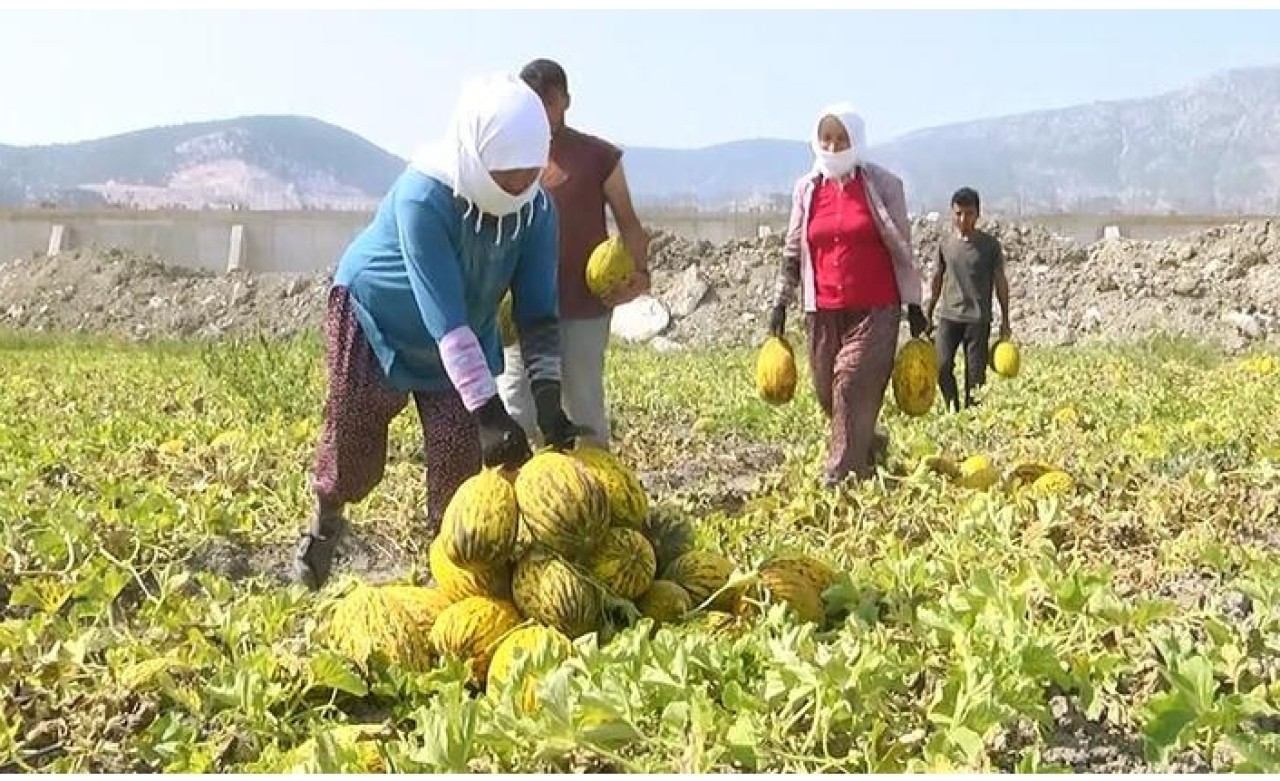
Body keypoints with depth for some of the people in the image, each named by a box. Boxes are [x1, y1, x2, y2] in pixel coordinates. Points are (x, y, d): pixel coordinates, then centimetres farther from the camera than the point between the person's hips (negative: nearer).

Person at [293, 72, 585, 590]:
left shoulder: (537, 211, -22)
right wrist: (488, 410, -47)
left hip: (465, 342, 4)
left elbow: (538, 312, -20)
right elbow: (445, 316, -42)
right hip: (374, 321, -4)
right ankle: (325, 522, 36)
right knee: (354, 451, 5)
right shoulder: (422, 198, -37)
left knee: (460, 456, -5)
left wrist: (547, 390, -35)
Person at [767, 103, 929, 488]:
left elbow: (903, 248, 4)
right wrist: (780, 302, 9)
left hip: (874, 309, -4)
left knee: (854, 385, -14)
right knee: (828, 393, 7)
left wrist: (914, 304, 3)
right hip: (824, 311, 4)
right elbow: (793, 251, 14)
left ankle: (840, 477, -10)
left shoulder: (882, 185, 0)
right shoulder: (806, 189, 9)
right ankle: (869, 447, 32)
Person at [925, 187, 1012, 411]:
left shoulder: (990, 245, -1)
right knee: (941, 366, -10)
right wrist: (928, 314, 18)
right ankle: (953, 408, 10)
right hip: (949, 315, 2)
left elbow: (1000, 282, 4)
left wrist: (1005, 321, 3)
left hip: (978, 318, -2)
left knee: (975, 373, -1)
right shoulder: (945, 244, 6)